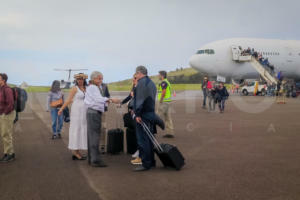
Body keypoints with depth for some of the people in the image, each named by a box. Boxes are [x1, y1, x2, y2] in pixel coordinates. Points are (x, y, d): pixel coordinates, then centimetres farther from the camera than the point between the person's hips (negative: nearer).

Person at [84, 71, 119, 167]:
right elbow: (98, 98, -26)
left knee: (91, 136, 12)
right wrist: (111, 100, -37)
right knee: (94, 136, -11)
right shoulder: (92, 88, -10)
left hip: (93, 113, 10)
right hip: (94, 113, -10)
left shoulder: (94, 88, 22)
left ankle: (91, 159, 17)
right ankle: (95, 160, -11)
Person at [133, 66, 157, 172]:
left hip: (143, 115, -10)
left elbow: (140, 99, -20)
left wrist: (138, 114, -19)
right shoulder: (151, 82, 17)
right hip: (151, 113, 10)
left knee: (142, 140, -5)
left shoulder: (141, 83, -13)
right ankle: (151, 162, 22)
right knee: (149, 139, 15)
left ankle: (146, 164, -2)